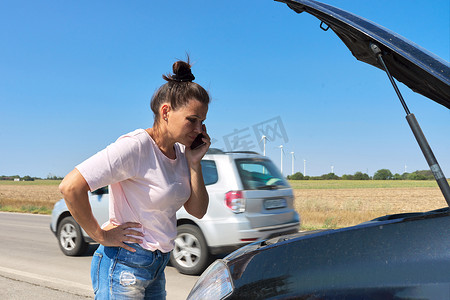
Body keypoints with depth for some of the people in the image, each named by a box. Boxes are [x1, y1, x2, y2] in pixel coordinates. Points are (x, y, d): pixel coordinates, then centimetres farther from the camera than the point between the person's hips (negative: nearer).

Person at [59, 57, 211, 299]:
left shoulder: (181, 151, 4)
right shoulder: (135, 146, -21)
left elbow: (197, 211, 5)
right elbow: (70, 186, -27)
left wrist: (194, 163, -6)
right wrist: (100, 234, -17)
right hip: (124, 268, -7)